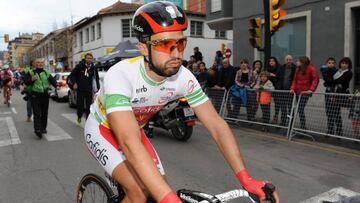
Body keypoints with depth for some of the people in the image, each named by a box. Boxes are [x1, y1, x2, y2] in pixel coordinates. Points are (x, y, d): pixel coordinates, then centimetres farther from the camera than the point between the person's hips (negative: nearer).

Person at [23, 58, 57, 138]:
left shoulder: (47, 73, 12)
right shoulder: (31, 72, 3)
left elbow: (53, 81, 6)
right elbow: (25, 82, -1)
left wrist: (56, 85, -15)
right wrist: (32, 79, -20)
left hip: (45, 95, 4)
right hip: (35, 96, -3)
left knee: (44, 113, 10)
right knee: (37, 113, -11)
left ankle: (43, 128, 22)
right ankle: (38, 129, -17)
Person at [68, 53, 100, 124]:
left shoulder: (94, 68, 2)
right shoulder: (79, 66, -2)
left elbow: (96, 79, 9)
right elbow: (72, 74, 5)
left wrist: (97, 88, 5)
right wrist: (74, 83, -6)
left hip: (89, 90, 1)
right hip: (80, 90, 0)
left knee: (88, 106, 1)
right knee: (80, 105, 8)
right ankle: (79, 117, 34)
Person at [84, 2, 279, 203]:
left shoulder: (183, 77, -23)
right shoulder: (120, 76, -38)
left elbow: (217, 125, -24)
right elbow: (129, 143, -49)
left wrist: (246, 179, -33)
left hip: (135, 130, 5)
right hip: (102, 129, -5)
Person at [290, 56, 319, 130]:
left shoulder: (311, 68, -7)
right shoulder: (298, 69, 11)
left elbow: (316, 79, -13)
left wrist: (311, 89, -23)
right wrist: (293, 88, -2)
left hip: (305, 92, -6)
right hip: (298, 91, 6)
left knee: (300, 110, -13)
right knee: (300, 110, 8)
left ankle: (303, 127, -6)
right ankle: (302, 127, 17)